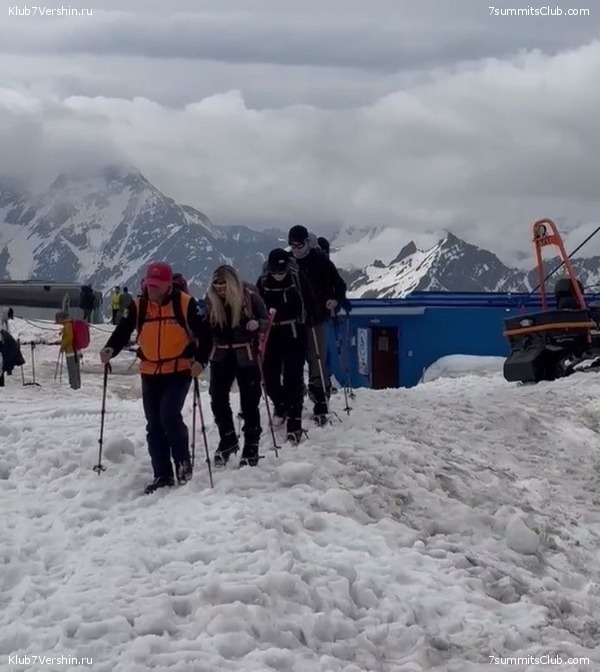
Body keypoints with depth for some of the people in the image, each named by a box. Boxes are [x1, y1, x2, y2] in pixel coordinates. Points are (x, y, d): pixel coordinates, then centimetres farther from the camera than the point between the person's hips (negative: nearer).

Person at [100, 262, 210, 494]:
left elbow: (204, 333, -7)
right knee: (154, 425, 6)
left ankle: (183, 462, 5)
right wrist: (110, 349, -24)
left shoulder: (185, 303, -9)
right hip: (150, 373, 5)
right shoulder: (137, 306, 1)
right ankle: (162, 475, 15)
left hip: (179, 371, -5)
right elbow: (123, 331, -4)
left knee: (169, 416, -19)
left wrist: (200, 361, -21)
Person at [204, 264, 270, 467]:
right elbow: (207, 327, 10)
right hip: (221, 356, 4)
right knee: (218, 399, 1)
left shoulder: (249, 295, -12)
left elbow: (266, 320, -5)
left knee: (249, 402, 1)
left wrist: (257, 324, -26)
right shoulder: (210, 299, -2)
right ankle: (227, 439, 22)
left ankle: (251, 447, 13)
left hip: (246, 356, -3)